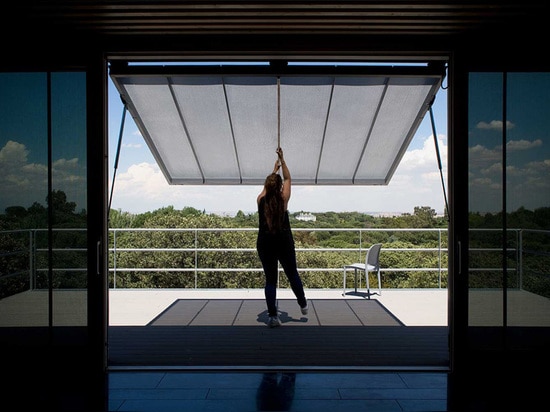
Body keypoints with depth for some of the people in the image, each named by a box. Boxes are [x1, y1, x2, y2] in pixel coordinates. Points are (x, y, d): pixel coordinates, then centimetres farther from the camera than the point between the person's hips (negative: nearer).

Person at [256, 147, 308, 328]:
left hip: (265, 244, 1)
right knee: (293, 274, 18)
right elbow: (288, 179, 9)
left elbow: (267, 185, 20)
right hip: (284, 243, -1)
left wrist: (274, 168, 33)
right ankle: (303, 305, 35)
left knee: (270, 280, 4)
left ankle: (272, 316, -1)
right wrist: (282, 159, 16)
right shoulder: (283, 199, -7)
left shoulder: (261, 200, -1)